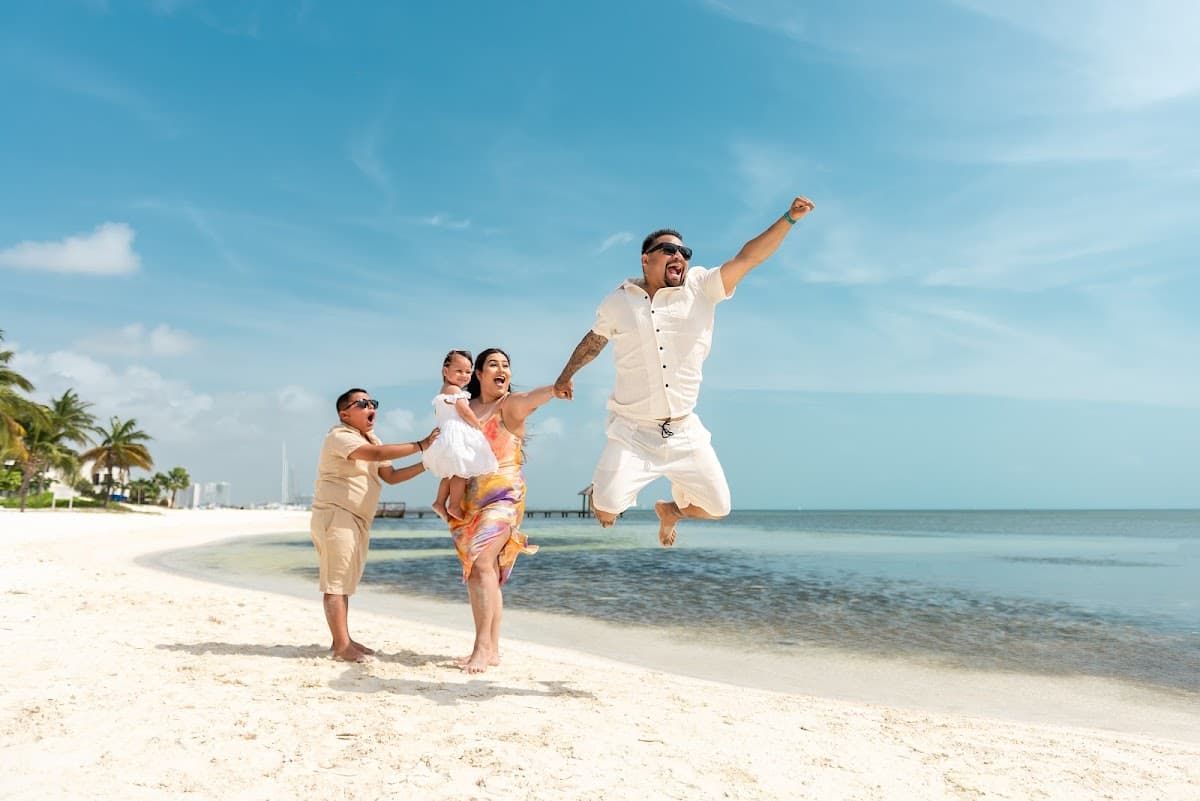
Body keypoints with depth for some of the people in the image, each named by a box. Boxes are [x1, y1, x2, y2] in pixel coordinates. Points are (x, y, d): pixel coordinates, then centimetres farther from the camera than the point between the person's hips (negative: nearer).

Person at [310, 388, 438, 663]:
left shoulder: (372, 440, 18)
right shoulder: (339, 436, -12)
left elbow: (391, 476, 11)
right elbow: (376, 454, -29)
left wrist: (425, 464, -3)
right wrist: (420, 445, -31)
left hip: (358, 520, 10)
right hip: (335, 514, -10)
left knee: (346, 579, 12)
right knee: (336, 581, -9)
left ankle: (341, 640, 18)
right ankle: (342, 645, -9)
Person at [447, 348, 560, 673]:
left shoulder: (511, 404, -3)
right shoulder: (466, 407, 14)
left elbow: (530, 398, -27)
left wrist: (556, 386, -49)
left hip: (503, 494, -6)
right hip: (471, 497, 6)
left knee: (483, 563, -18)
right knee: (474, 569, 4)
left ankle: (483, 648, -16)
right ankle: (491, 650, 10)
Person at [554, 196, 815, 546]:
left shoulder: (702, 287, 1)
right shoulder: (618, 301, 1)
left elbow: (748, 257, -8)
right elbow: (593, 340, 19)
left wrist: (789, 218, -19)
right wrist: (565, 376, 31)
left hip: (685, 432, 2)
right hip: (633, 432, -2)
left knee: (717, 507, 7)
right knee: (607, 506, -21)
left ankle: (671, 510, 41)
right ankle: (602, 489, 19)